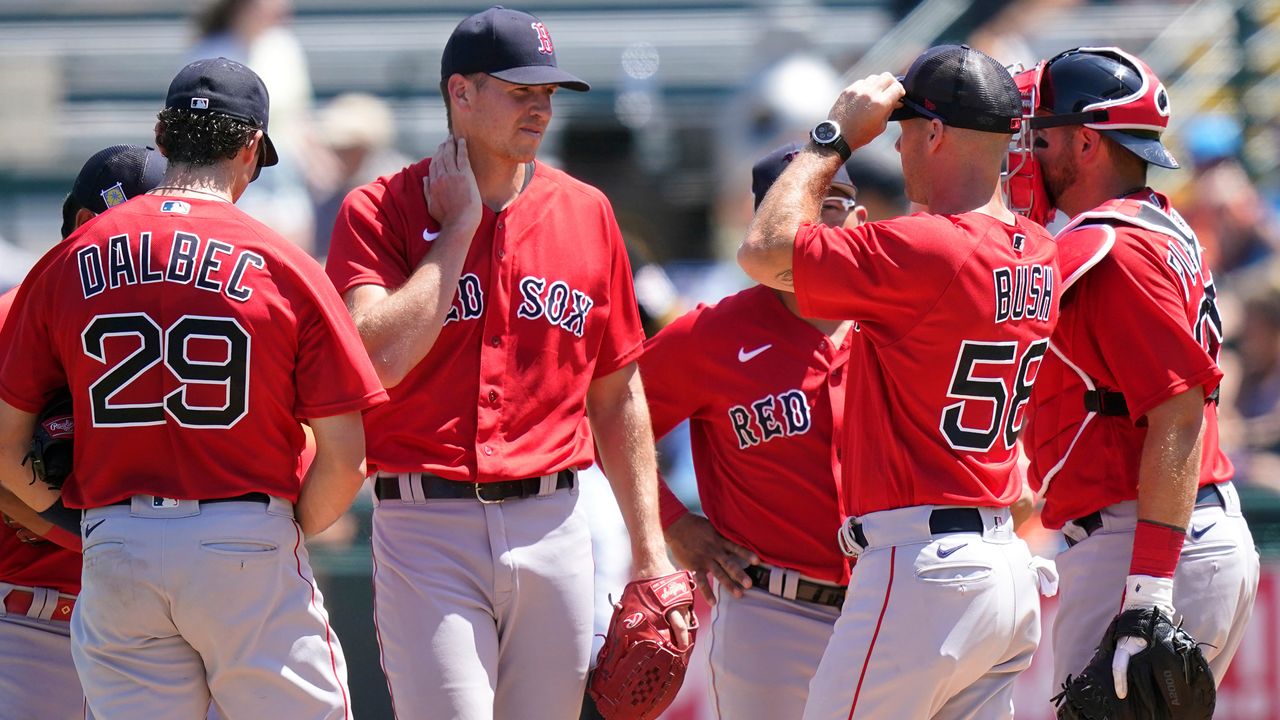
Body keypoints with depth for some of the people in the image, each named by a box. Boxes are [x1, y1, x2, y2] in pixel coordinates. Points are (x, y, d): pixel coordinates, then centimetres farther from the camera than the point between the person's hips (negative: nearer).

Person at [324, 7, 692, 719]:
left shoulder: (586, 212, 11)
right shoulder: (379, 212, -1)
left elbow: (617, 396, 15)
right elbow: (381, 358, -18)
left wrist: (650, 552, 10)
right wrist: (459, 227, -9)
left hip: (553, 524, 4)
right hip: (427, 528, -4)